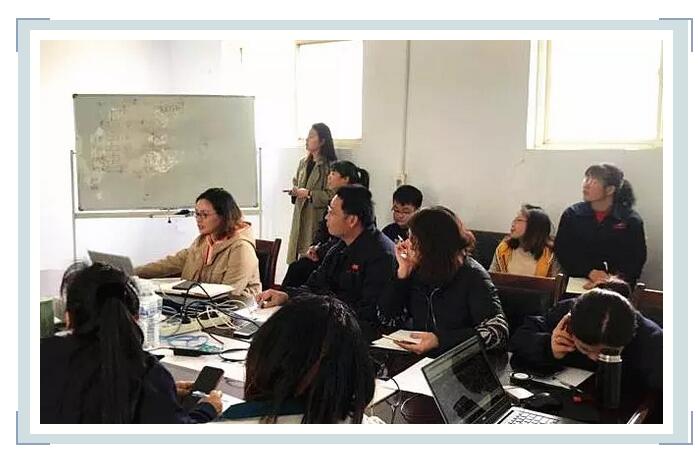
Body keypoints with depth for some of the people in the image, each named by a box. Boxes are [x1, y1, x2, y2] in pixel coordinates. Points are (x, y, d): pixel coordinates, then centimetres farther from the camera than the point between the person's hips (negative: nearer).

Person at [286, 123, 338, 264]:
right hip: (300, 217, 7)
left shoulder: (330, 166, -10)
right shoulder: (303, 162, 13)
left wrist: (309, 193, -17)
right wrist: (294, 191, 4)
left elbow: (331, 196, -15)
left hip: (317, 219, -6)